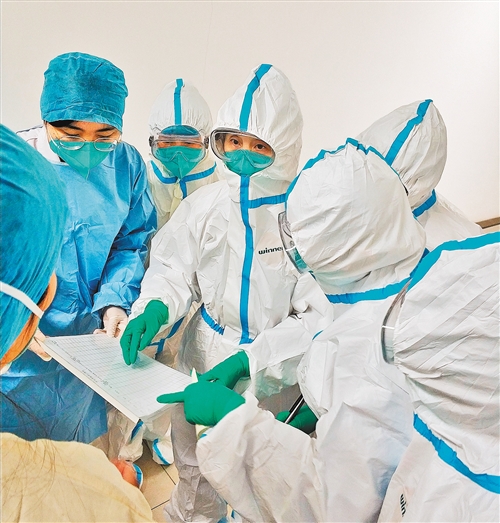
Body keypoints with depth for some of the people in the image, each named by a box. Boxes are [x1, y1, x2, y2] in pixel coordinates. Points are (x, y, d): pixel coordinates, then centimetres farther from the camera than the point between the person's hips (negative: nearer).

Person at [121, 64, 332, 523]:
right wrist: (155, 309, -19)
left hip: (272, 377, -3)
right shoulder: (208, 201, -8)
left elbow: (322, 317, -21)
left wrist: (251, 361, -29)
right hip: (203, 355, 4)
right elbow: (173, 267, 1)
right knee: (195, 465, 27)